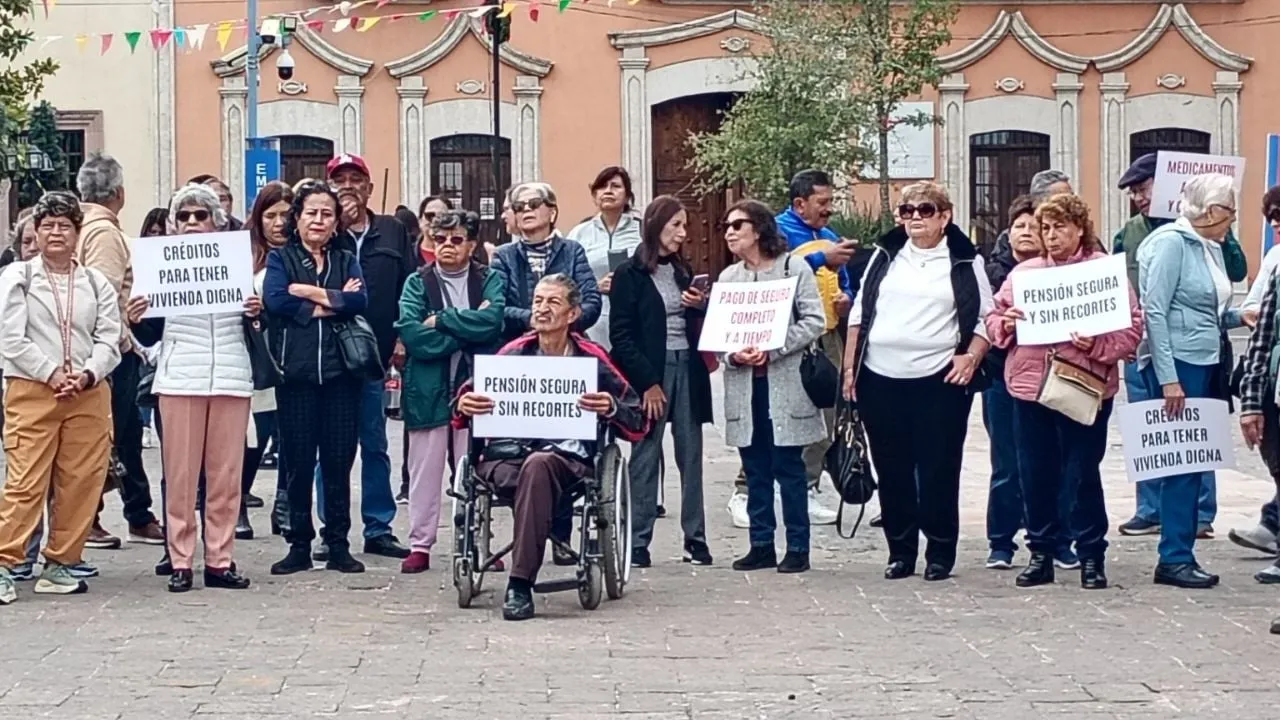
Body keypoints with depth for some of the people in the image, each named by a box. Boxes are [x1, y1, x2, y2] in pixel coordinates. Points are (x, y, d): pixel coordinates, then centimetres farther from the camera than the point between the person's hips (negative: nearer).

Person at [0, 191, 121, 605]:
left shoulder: (97, 283, 13)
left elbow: (109, 340, 5)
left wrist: (87, 375, -13)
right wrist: (52, 373, -13)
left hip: (89, 396, 3)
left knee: (81, 483, 1)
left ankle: (59, 565, 11)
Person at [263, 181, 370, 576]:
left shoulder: (347, 261, 15)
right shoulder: (280, 259, 9)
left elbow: (359, 301, -5)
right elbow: (274, 301, -10)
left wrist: (309, 292, -9)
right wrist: (333, 303, -7)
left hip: (340, 372, 2)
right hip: (296, 373, -2)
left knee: (339, 461, 2)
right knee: (298, 462, 0)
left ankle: (338, 544, 9)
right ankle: (299, 545, 8)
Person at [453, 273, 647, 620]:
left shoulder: (591, 358, 10)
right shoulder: (513, 353, 15)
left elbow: (638, 423, 8)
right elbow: (462, 415, 16)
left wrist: (611, 409, -14)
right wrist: (464, 407, -9)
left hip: (568, 458, -1)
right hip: (507, 456, 1)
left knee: (538, 465, -36)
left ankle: (520, 583, -35)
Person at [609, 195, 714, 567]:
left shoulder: (683, 271, 15)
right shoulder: (630, 274, -3)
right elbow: (621, 335, -8)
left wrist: (701, 307, -1)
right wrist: (647, 382, -13)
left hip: (687, 369, 5)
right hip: (649, 372, -5)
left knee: (691, 456, 4)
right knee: (646, 458, -2)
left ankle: (695, 538, 8)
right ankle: (638, 542, 1)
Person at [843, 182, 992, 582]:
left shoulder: (965, 264, 4)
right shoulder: (886, 256, 12)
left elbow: (986, 318, 5)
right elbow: (860, 313, 13)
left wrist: (971, 357, -11)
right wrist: (850, 367, 7)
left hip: (939, 381, -3)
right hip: (880, 379, 3)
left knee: (938, 470, -1)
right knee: (892, 470, 7)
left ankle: (940, 553, 9)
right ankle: (900, 551, 17)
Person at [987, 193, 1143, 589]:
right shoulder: (1023, 272, 13)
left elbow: (1132, 326, -3)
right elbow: (993, 319, 17)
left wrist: (1097, 345, -18)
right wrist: (1005, 324, -5)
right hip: (1029, 388, 4)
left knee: (1083, 474, 0)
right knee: (1036, 476, 7)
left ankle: (1091, 555, 11)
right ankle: (1042, 552, 18)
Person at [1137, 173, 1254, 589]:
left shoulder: (1211, 247, 14)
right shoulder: (1172, 243, -11)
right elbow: (1154, 312, -16)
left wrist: (1238, 316, 3)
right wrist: (1168, 379, -20)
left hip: (1205, 366, 9)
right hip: (1177, 366, -9)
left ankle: (1181, 555, 15)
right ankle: (1175, 558, -1)